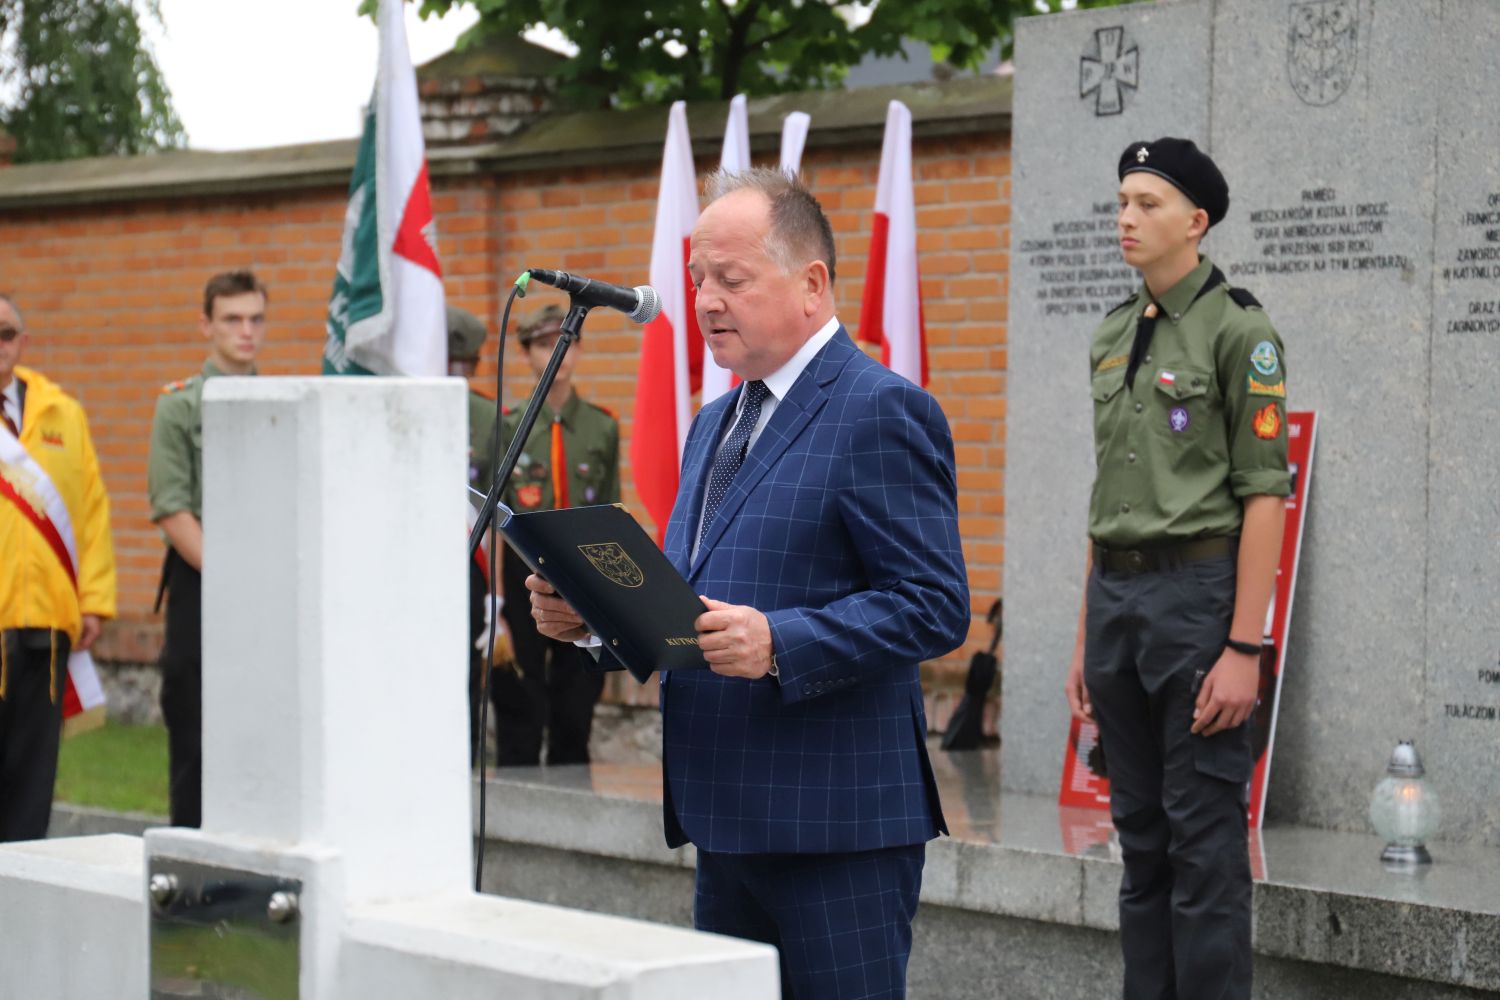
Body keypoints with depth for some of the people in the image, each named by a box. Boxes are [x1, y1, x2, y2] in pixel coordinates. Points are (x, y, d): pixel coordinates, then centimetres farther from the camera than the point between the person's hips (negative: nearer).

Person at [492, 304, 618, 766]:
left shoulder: (603, 428, 6)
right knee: (519, 710, -1)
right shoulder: (509, 427, 1)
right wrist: (495, 604, -5)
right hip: (523, 583, -1)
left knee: (576, 710, 6)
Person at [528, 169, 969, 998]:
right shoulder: (715, 423, 19)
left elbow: (933, 607, -17)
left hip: (833, 821, -9)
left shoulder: (881, 412, -11)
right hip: (726, 816, 9)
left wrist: (777, 643, -27)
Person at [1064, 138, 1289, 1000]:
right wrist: (1085, 638, 16)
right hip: (1117, 596, 7)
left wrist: (1244, 648, -17)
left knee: (1205, 838, -5)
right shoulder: (1115, 336, 15)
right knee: (1141, 833, 11)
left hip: (1199, 588, -7)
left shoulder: (1238, 329, -8)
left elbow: (1264, 494, -12)